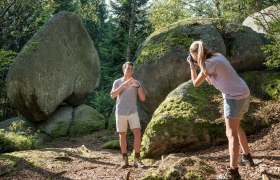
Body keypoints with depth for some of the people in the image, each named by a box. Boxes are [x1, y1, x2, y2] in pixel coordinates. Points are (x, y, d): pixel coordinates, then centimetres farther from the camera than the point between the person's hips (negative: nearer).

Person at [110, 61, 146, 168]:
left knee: (137, 134, -12)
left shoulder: (136, 83, 7)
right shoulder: (117, 82, 5)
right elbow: (112, 95, -11)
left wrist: (138, 86, -16)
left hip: (133, 112, 1)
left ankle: (137, 159, -5)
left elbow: (143, 98, -1)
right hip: (120, 113, 0)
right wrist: (123, 85, -21)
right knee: (122, 135, 5)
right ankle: (125, 159, 15)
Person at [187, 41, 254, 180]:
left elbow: (196, 83, -5)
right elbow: (211, 81, 19)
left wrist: (192, 66, 5)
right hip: (243, 93, 9)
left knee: (231, 133, -9)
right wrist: (199, 65, 14)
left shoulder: (209, 63, -16)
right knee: (235, 127, 24)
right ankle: (247, 157, 36)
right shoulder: (217, 56, 10)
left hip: (235, 97, -9)